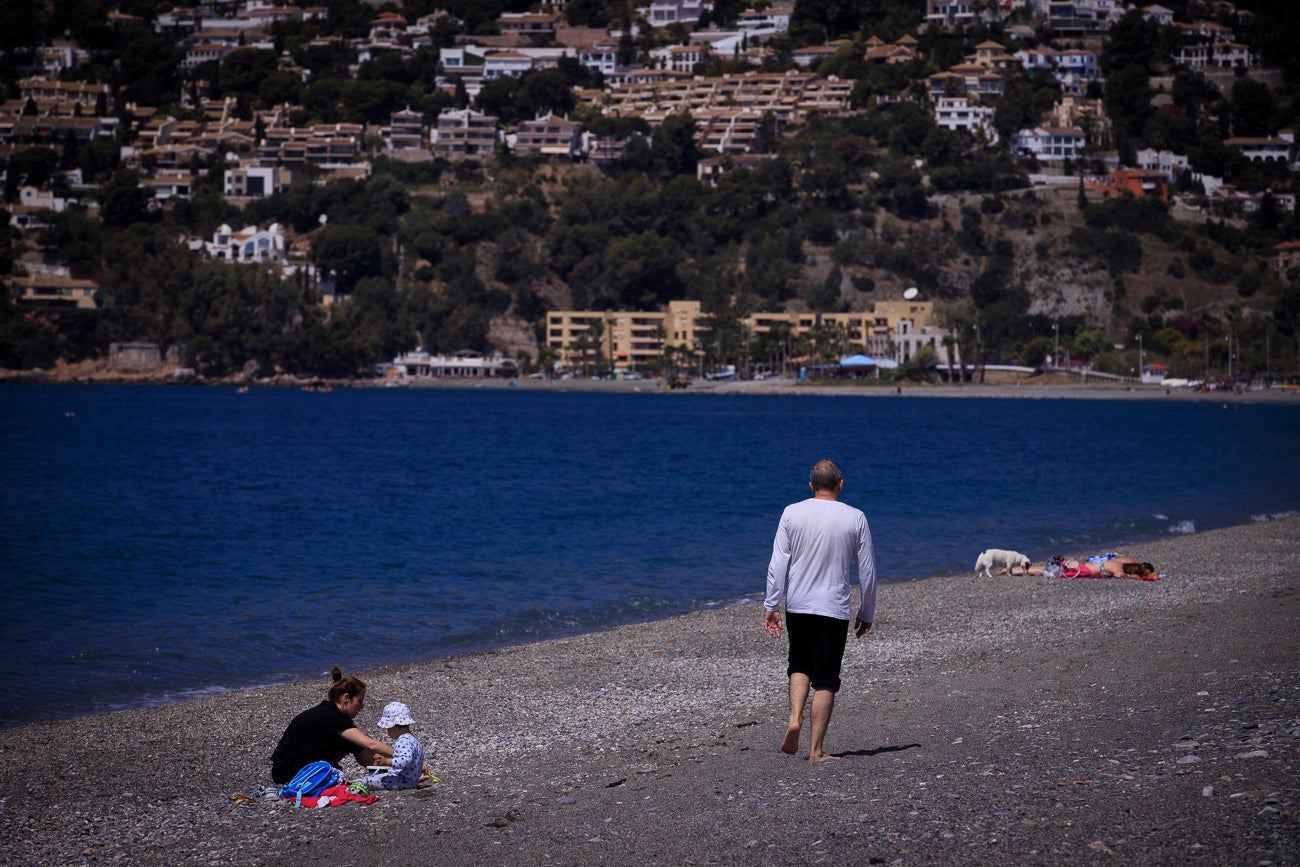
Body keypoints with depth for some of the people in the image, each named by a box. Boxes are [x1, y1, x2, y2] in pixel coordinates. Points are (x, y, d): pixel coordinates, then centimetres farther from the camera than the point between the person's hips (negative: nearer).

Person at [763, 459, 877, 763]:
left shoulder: (792, 513, -2)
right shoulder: (855, 518, -4)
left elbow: (778, 563, -3)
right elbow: (867, 570, 1)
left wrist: (771, 606, 2)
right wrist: (866, 613, 11)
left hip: (797, 605, 2)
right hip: (834, 610, -2)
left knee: (800, 665, 23)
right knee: (825, 681, 3)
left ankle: (794, 718, 0)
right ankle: (816, 749, 1)